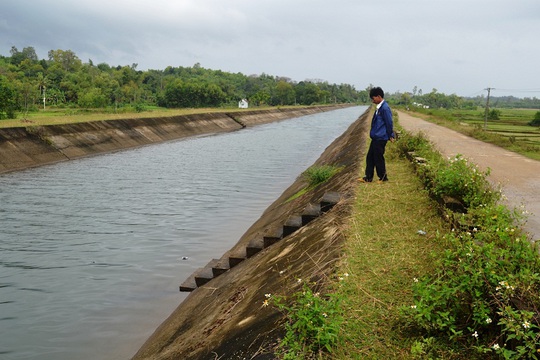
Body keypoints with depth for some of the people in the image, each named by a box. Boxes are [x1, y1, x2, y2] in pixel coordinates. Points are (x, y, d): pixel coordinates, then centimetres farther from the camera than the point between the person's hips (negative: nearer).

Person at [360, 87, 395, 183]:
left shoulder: (385, 108, -18)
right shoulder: (379, 108, 13)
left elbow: (389, 123, -16)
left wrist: (390, 136, -8)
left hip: (380, 138, -10)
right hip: (375, 138, 10)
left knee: (378, 158, -1)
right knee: (370, 157, 11)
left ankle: (383, 177, 13)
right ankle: (368, 177, 18)